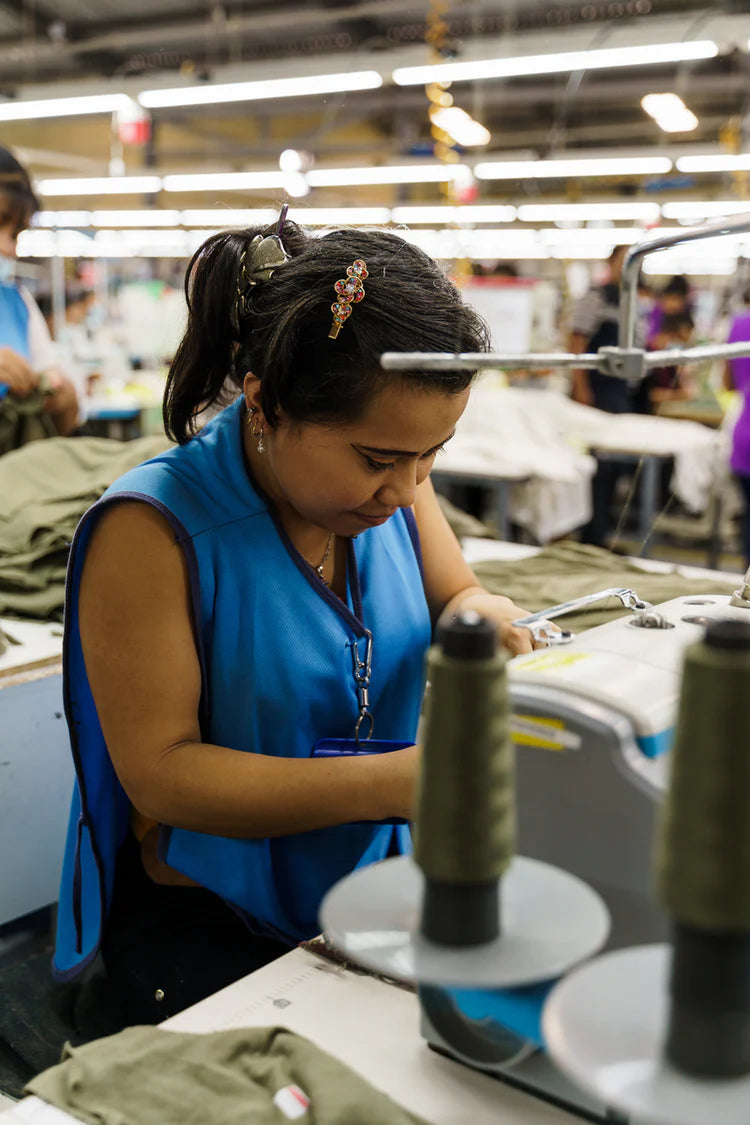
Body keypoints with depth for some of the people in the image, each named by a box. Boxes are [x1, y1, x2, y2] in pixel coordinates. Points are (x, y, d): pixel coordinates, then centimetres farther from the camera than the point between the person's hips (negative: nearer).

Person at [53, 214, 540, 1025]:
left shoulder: (387, 475, -3)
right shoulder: (152, 528, -20)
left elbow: (454, 593, 9)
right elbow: (158, 771, -19)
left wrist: (478, 622, -17)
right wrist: (384, 783, -29)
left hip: (377, 889, 5)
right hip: (205, 927, -5)